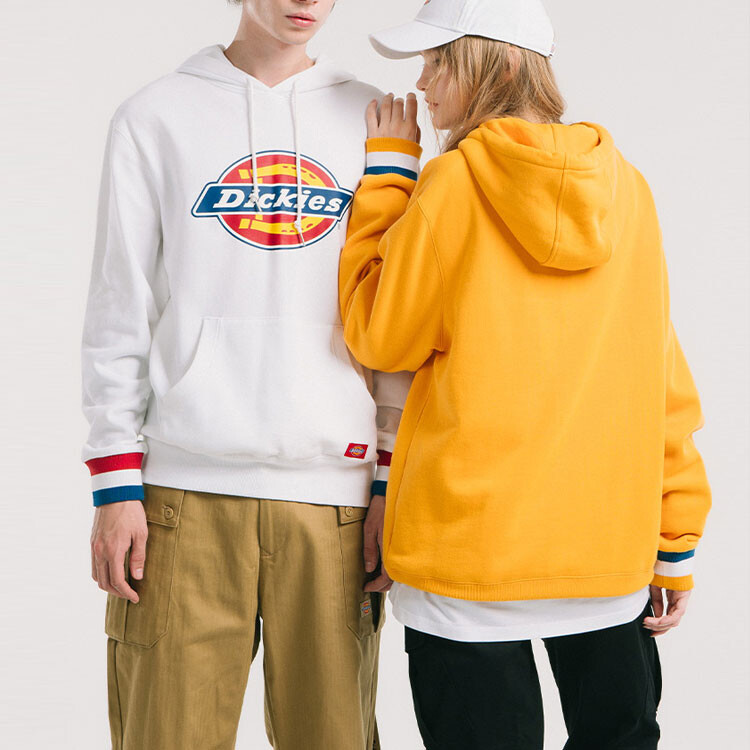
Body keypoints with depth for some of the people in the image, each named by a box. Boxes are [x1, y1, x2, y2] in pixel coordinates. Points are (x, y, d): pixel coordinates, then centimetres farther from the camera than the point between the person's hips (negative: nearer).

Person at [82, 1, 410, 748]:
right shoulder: (157, 117, 8)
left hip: (334, 490, 1)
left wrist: (395, 482, 3)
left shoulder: (371, 121, 12)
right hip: (187, 489, -1)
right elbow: (119, 308, 5)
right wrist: (115, 485, -1)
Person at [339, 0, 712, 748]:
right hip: (609, 545, 5)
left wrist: (388, 168, 5)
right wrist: (675, 537, 11)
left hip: (470, 540, -4)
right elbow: (660, 368, 5)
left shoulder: (454, 181, -9)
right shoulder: (625, 187, 4)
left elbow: (377, 335, 0)